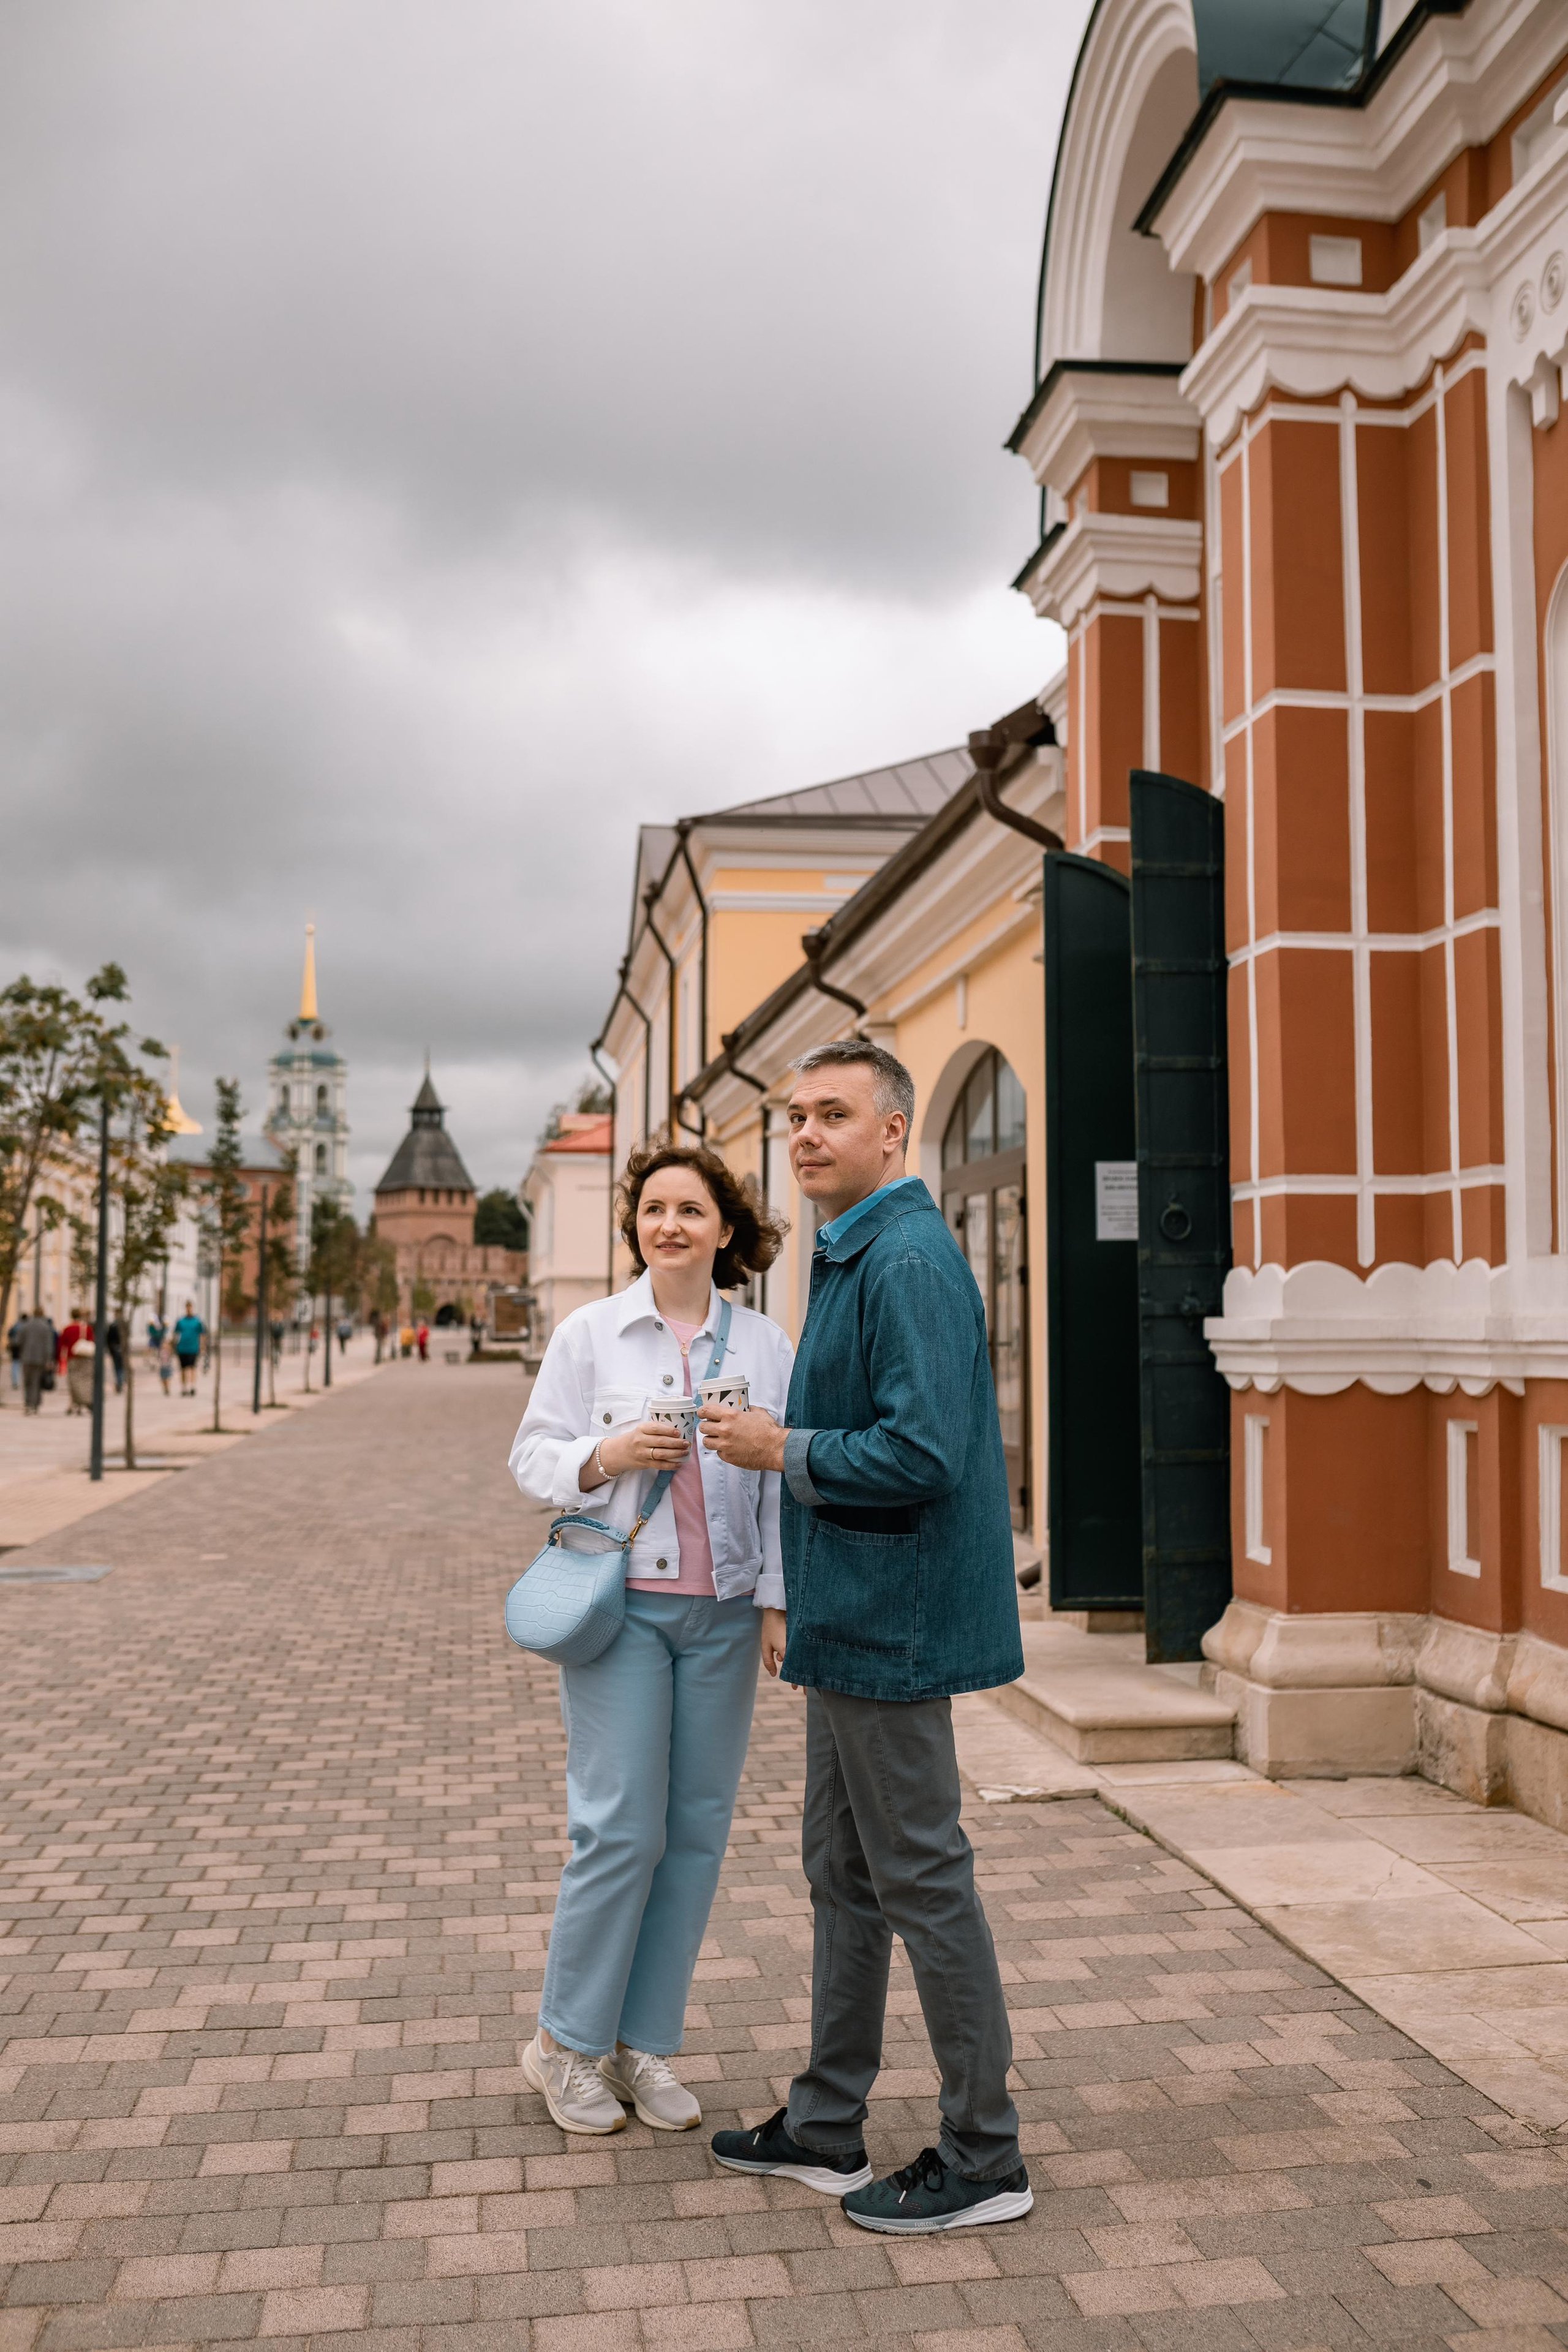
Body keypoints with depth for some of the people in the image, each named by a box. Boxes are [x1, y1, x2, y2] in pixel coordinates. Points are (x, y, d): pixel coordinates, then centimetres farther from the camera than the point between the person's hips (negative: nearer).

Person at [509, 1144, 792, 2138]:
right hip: (619, 1602, -2)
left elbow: (785, 1484, 7)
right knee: (622, 1827, -5)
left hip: (722, 1611, 3)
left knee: (698, 1831, 6)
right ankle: (568, 2041, 14)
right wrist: (608, 1455, -15)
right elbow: (534, 1456, 4)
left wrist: (781, 1599, 1)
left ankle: (647, 2045, 21)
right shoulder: (590, 1332, 2)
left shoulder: (767, 1345, 6)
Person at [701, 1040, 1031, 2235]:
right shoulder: (852, 1255, 13)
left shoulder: (910, 1260, -19)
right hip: (852, 1619, 10)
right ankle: (827, 2128, 31)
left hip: (893, 1622, -10)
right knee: (843, 1871, 18)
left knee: (921, 1881, 1)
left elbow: (923, 1452, -27)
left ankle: (985, 2157, 16)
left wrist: (783, 1450, -15)